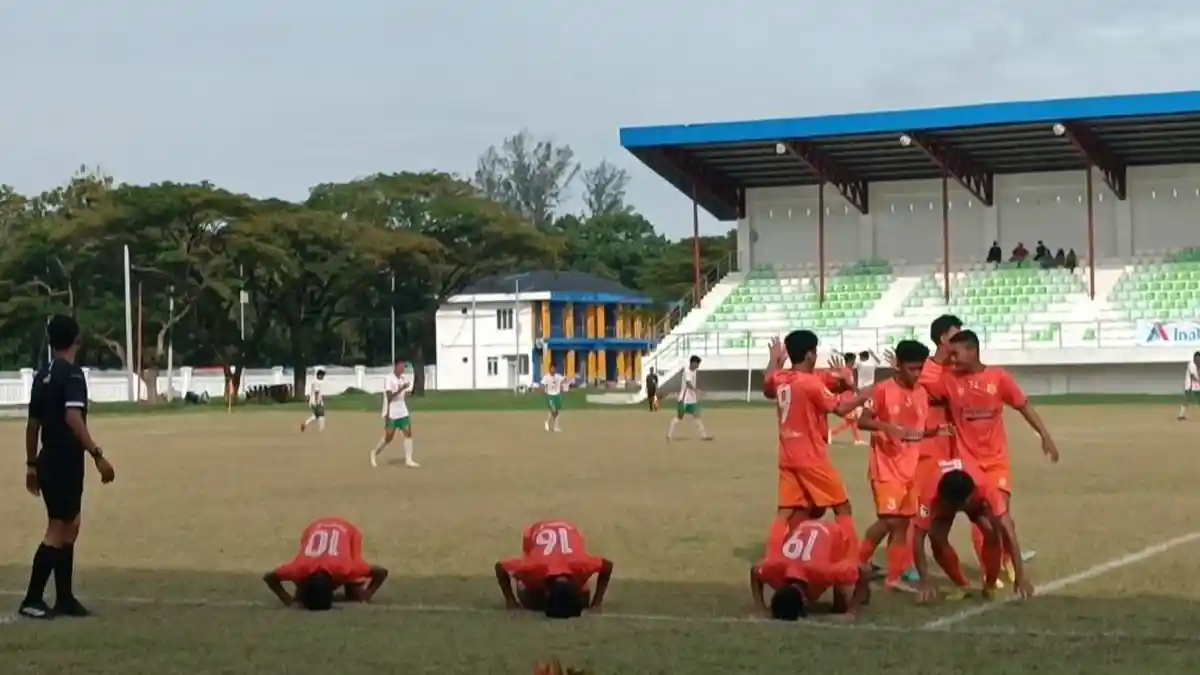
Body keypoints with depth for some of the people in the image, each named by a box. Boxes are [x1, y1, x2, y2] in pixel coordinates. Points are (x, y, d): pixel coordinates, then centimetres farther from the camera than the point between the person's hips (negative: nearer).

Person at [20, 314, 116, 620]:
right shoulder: (72, 374, -14)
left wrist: (31, 465, 22)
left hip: (49, 461, 9)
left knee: (69, 528, 15)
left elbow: (33, 423, 15)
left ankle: (64, 598, 17)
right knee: (57, 530, -6)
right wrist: (97, 455, -28)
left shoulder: (43, 376, 11)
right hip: (65, 462, -9)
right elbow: (73, 418, -26)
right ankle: (32, 599, -7)